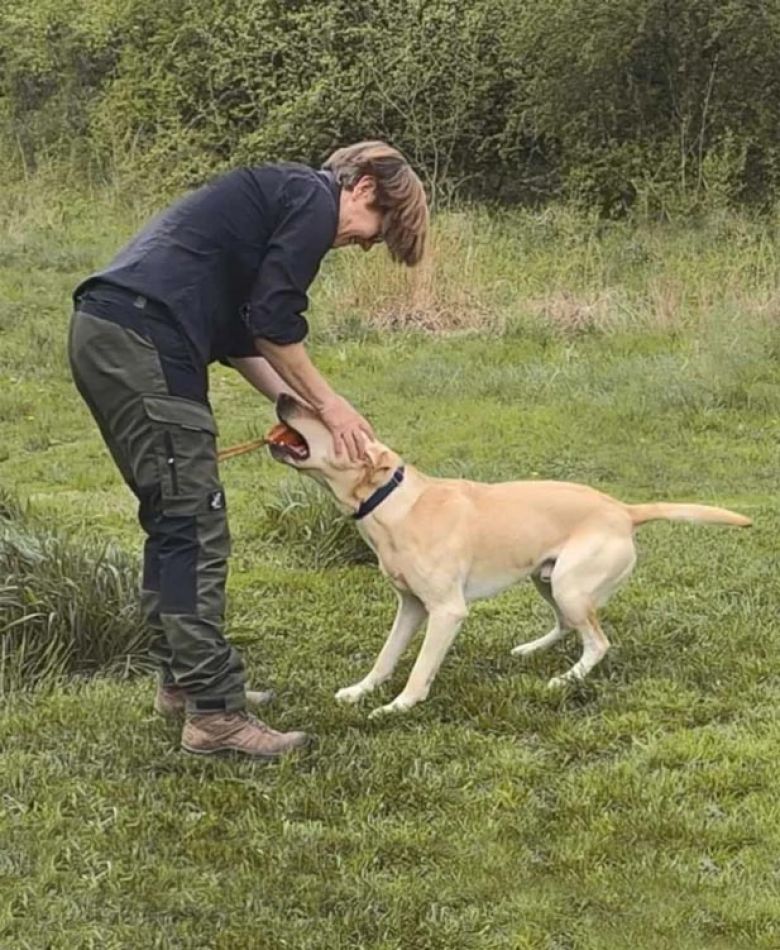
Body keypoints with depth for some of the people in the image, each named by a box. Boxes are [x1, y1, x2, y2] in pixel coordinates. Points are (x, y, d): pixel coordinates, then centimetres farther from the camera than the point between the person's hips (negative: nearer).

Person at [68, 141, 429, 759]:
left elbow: (238, 330, 28)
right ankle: (215, 713, -7)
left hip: (101, 335, 10)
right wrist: (325, 402, 5)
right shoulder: (315, 199, 0)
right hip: (144, 342, -10)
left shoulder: (277, 194, 29)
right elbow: (273, 318, -8)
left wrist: (297, 405, 25)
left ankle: (183, 679, 28)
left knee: (172, 520, 18)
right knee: (196, 529, -9)